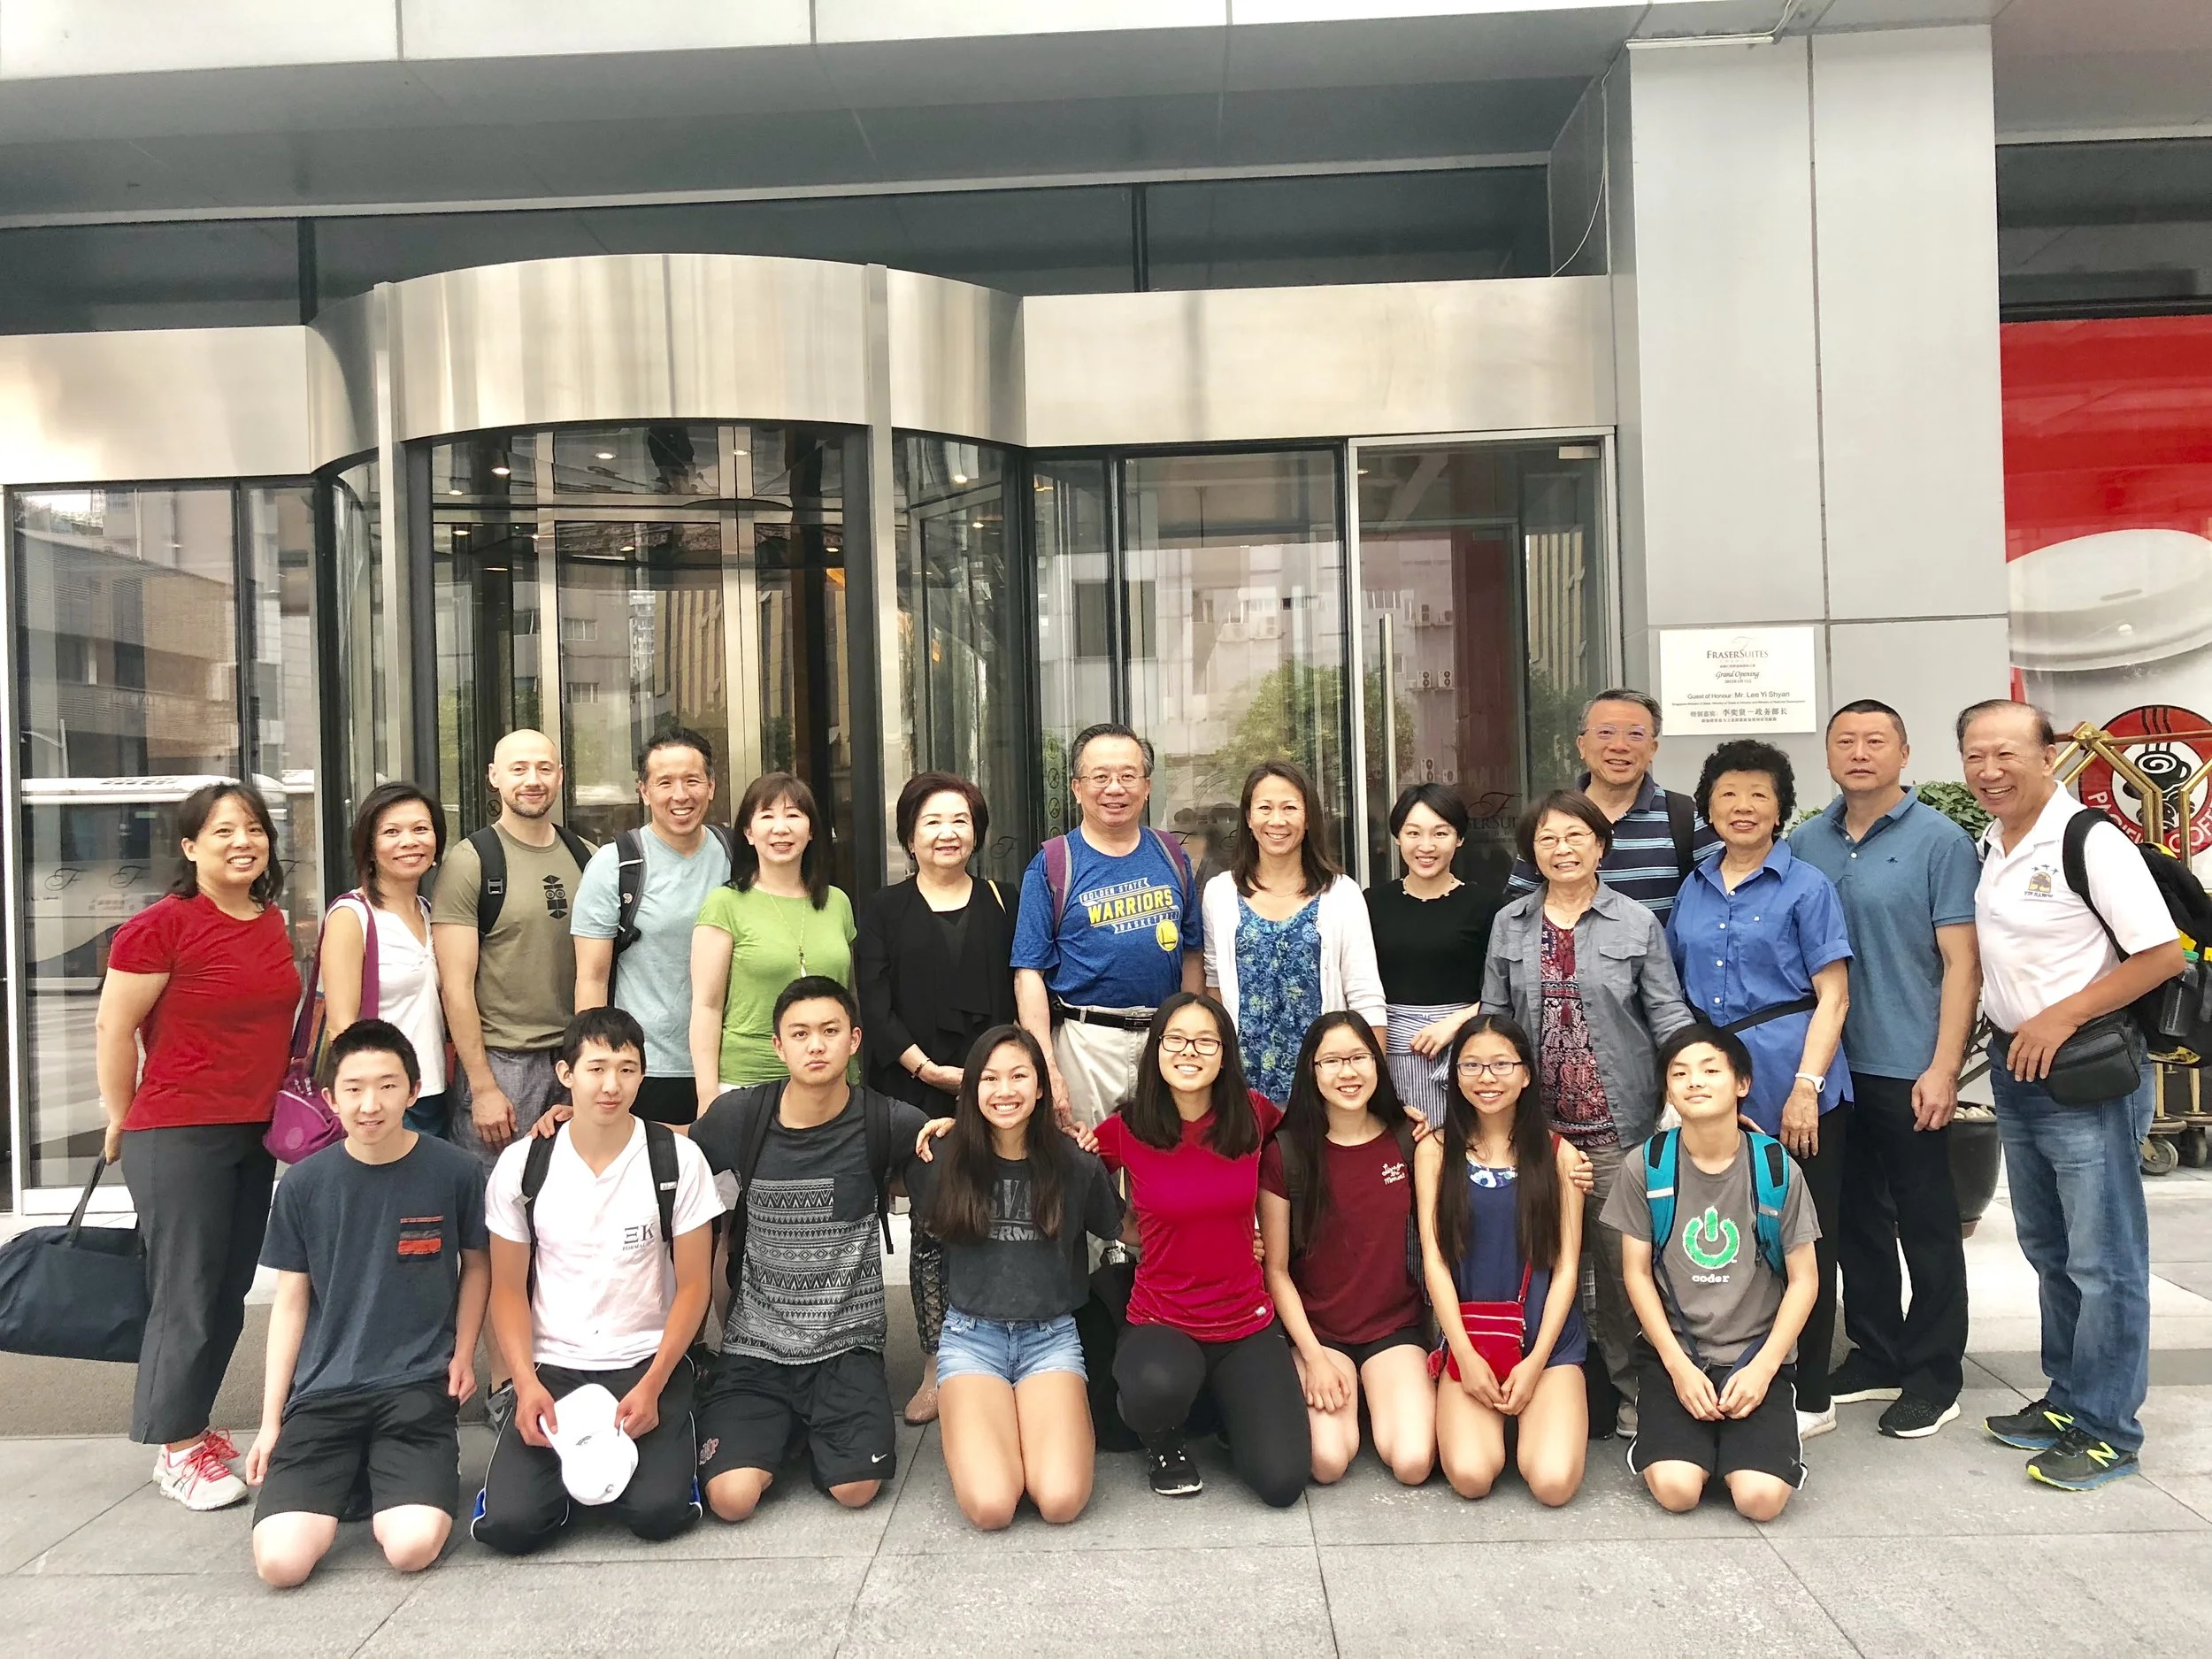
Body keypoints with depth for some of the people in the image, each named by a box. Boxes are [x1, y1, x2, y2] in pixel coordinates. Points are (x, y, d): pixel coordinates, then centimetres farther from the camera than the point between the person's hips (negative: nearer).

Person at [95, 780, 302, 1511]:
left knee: (228, 1294, 13)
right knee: (187, 1295, 0)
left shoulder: (273, 924, 8)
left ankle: (187, 1425, 28)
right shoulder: (162, 924, -12)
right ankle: (176, 1450, 13)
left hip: (255, 1134, 7)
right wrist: (121, 1122, -1)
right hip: (177, 1136, -7)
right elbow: (113, 1028, -9)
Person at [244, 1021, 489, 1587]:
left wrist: (463, 1355, 1)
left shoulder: (456, 1172, -5)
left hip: (418, 1385, -1)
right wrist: (270, 1421, 6)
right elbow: (290, 1302, 7)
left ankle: (423, 1471, 12)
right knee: (281, 1561, -17)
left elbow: (476, 1264, 12)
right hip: (323, 1390, 2)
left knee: (411, 1548, -22)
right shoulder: (304, 1184, -1)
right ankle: (347, 1479, 15)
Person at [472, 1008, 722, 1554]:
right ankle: (572, 1457, 14)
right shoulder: (522, 1164, -2)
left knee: (657, 1511, -22)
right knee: (507, 1523, -17)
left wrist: (652, 1387, -13)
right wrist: (526, 1383, -11)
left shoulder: (677, 1159, -6)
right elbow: (508, 1288, 4)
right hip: (551, 1365, 2)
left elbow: (692, 1286, -3)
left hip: (648, 1360, -1)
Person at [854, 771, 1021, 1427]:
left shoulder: (1003, 904, 13)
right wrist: (927, 1068, -9)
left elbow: (1022, 996, 8)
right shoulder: (884, 910, 10)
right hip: (916, 1093, 0)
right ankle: (936, 1366, 10)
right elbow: (874, 1005, 1)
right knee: (931, 1226, 0)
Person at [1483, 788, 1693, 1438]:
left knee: (1619, 1258, 1)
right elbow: (1493, 1018, 11)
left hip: (1616, 1123, -2)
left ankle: (1625, 1387, 16)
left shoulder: (1636, 923, 1)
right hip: (1535, 1122, 2)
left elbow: (1668, 1017, 0)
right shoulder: (1510, 924, 8)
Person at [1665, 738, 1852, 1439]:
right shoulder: (1693, 891, 11)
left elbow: (1832, 996, -6)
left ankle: (1810, 1398, 17)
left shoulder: (1806, 887, -1)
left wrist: (1806, 1088, -14)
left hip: (1790, 1086, -4)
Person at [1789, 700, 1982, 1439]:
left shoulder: (1939, 841, -6)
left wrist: (1943, 1069, -15)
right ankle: (1875, 1353, 29)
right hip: (1827, 1065, 5)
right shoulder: (1806, 843, 6)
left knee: (1925, 1224, 7)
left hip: (1907, 1068, -4)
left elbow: (1962, 963, -9)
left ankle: (1933, 1373, 20)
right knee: (1855, 1218, 14)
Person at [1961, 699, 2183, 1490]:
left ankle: (2106, 1429, 11)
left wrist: (2061, 1017, -19)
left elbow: (2163, 955, -17)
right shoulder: (1983, 848, 8)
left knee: (2103, 1261, 0)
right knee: (2048, 1250, 18)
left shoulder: (2089, 840, -15)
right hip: (2015, 1070, 8)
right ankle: (2068, 1399, 31)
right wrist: (2005, 1030, 8)